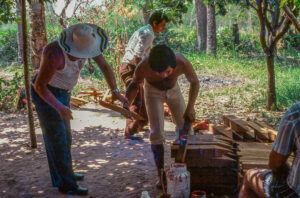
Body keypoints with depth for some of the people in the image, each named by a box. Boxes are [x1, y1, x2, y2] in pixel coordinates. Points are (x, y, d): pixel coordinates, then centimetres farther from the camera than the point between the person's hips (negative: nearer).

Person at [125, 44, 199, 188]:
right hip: (153, 91, -1)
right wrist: (127, 103, -35)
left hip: (173, 90, 2)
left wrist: (190, 107, -27)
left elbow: (194, 82, -17)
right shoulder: (143, 67, -38)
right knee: (156, 132, -13)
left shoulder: (182, 63, -37)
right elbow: (135, 85, -17)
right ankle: (161, 174, -3)